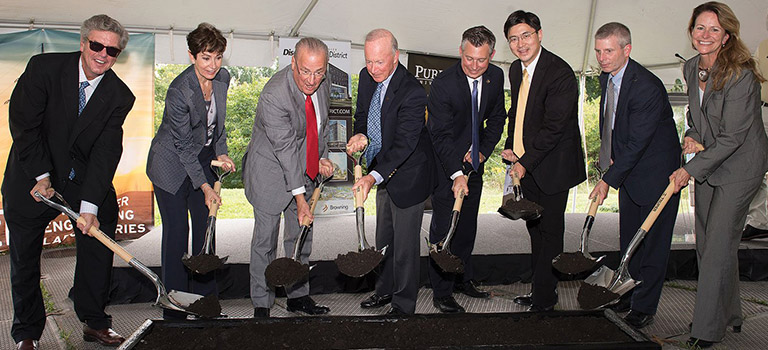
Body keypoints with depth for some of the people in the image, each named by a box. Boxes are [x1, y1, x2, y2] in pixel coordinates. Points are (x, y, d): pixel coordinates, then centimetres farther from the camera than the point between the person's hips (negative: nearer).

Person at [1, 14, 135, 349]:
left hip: (84, 175, 2)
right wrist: (42, 176, -18)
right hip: (32, 174, -2)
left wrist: (90, 206, -24)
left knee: (99, 241, -1)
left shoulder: (120, 96, -12)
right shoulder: (44, 67, -16)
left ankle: (94, 322, 17)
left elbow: (106, 152, -17)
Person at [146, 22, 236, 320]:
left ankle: (205, 298, 18)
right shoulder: (179, 91, -26)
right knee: (177, 232, -4)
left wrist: (221, 152, 3)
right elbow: (183, 145, -21)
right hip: (172, 165, -6)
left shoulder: (222, 78, -6)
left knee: (206, 229, 6)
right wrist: (204, 186, -21)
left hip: (204, 158, 6)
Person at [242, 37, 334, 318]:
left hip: (304, 172, 7)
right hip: (272, 172, -7)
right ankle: (261, 305, 17)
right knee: (265, 241, 3)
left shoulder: (322, 83, -7)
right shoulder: (274, 96, -29)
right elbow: (285, 149, -28)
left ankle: (298, 296, 31)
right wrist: (299, 197, -27)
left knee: (302, 237, 16)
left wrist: (322, 158, -1)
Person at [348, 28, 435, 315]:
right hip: (383, 171, 8)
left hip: (408, 176, -8)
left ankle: (404, 303, 21)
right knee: (383, 238, 23)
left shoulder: (412, 93, -29)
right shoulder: (367, 78, -6)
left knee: (405, 244, 3)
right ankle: (385, 289, 42)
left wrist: (373, 177, -45)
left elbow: (404, 144, -34)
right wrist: (361, 136, -15)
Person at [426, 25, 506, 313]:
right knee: (443, 229, -2)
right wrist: (456, 173, -30)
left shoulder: (496, 77, -5)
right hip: (445, 165, -6)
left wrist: (483, 151, -6)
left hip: (474, 162, 6)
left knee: (467, 225, 16)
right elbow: (440, 135, -23)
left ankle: (463, 278, 32)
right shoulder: (443, 84, -23)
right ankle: (441, 293, 8)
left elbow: (496, 118, 8)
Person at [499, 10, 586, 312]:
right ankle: (539, 289, 29)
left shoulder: (560, 73, -19)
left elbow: (554, 127, -21)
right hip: (526, 165, 8)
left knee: (549, 231, 1)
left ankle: (544, 298, 12)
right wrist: (510, 146, 3)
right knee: (534, 229, 16)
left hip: (552, 167, -8)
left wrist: (525, 163, -18)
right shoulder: (516, 70, 7)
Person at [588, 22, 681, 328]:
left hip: (657, 174, -8)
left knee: (652, 243, 1)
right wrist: (608, 158, 1)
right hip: (628, 169, 8)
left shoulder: (647, 86, -26)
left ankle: (644, 307, 12)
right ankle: (629, 295, 31)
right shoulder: (606, 78, 1)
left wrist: (608, 180, -23)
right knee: (629, 241, 16)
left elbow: (637, 143, -25)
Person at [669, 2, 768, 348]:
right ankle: (729, 314, 29)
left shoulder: (740, 75, -21)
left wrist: (690, 170, -20)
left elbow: (732, 137, -22)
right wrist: (691, 136, -3)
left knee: (719, 245, -6)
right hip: (707, 164, 8)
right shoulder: (692, 68, 3)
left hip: (739, 167, -7)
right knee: (705, 243, 11)